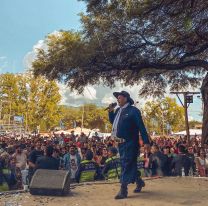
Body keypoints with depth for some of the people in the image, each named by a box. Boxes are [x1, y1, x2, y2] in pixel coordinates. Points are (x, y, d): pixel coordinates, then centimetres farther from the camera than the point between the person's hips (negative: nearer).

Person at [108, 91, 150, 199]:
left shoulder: (133, 110, -10)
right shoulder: (118, 110, 13)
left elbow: (141, 126, -12)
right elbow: (112, 121, 23)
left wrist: (146, 141, -16)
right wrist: (110, 111, 7)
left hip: (130, 142, -8)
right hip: (120, 142, 8)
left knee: (126, 164, -6)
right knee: (130, 164, 17)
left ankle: (123, 190, -3)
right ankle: (138, 181, 34)